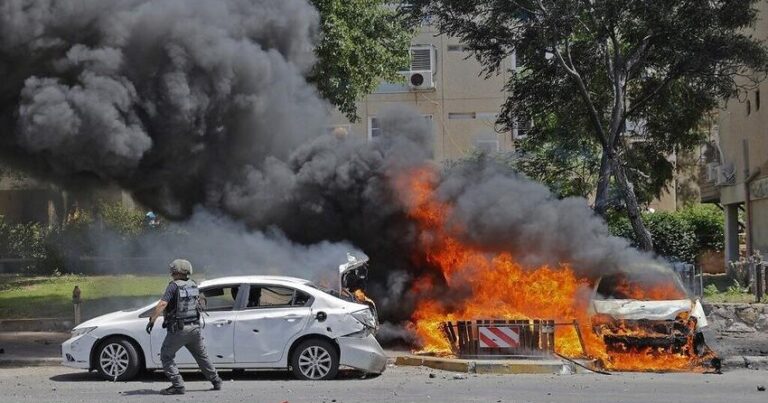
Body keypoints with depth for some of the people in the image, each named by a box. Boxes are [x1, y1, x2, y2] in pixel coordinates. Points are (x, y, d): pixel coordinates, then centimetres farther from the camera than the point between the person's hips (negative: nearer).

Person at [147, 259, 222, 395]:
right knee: (202, 356, 22)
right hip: (195, 327, 6)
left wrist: (152, 319, -29)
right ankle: (216, 382, 29)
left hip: (178, 329, -6)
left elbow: (162, 304, -25)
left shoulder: (174, 286, -11)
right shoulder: (194, 286, 8)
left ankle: (178, 386, -6)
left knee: (166, 357, 5)